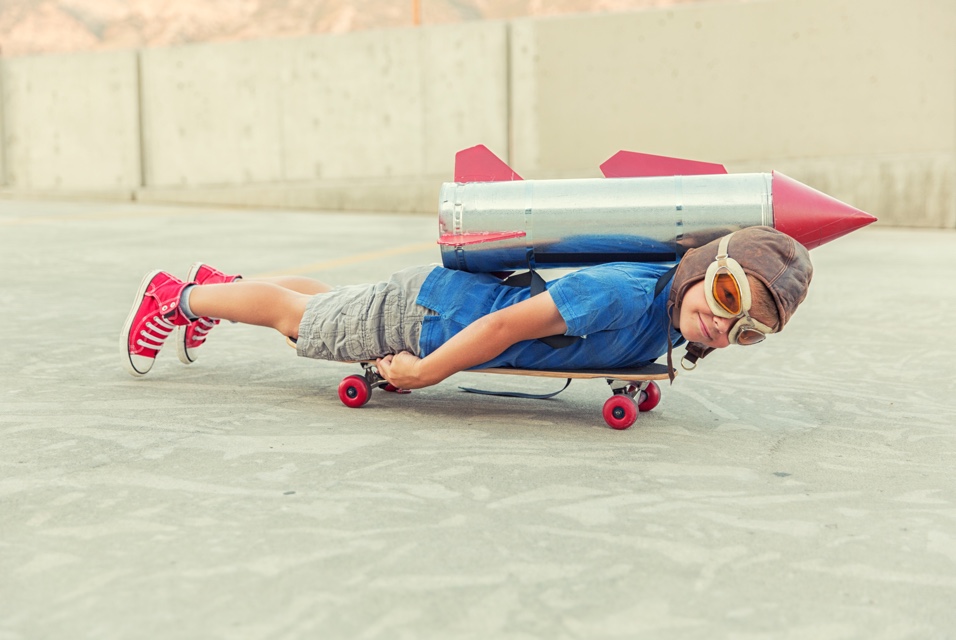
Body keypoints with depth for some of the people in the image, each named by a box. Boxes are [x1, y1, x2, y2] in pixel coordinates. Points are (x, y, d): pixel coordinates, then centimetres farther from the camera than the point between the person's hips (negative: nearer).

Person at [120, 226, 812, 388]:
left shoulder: (675, 312, -9)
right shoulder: (626, 293, -36)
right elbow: (506, 323, -31)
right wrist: (424, 373, -21)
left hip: (451, 298, 7)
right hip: (425, 307, -7)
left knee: (325, 301, 29)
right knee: (294, 316, 15)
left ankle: (216, 284, 54)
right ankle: (174, 297, 39)